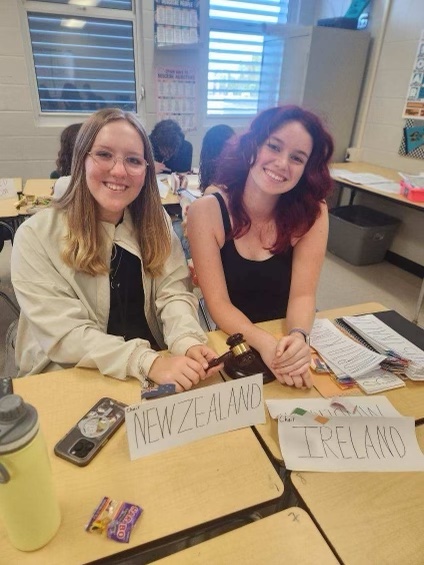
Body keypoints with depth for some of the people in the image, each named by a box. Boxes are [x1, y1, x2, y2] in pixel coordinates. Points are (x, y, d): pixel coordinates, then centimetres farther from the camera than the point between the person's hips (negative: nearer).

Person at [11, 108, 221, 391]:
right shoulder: (36, 236, -11)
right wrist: (149, 363, -29)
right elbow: (65, 334, -17)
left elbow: (174, 292, -6)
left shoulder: (156, 223, 2)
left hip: (158, 369, 4)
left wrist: (188, 343, -25)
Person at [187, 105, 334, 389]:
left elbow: (303, 294, -10)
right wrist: (265, 343, -30)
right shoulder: (206, 211, -14)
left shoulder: (312, 213, -9)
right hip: (230, 344, 0)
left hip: (287, 340, 1)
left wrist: (298, 337, -30)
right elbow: (219, 303, -15)